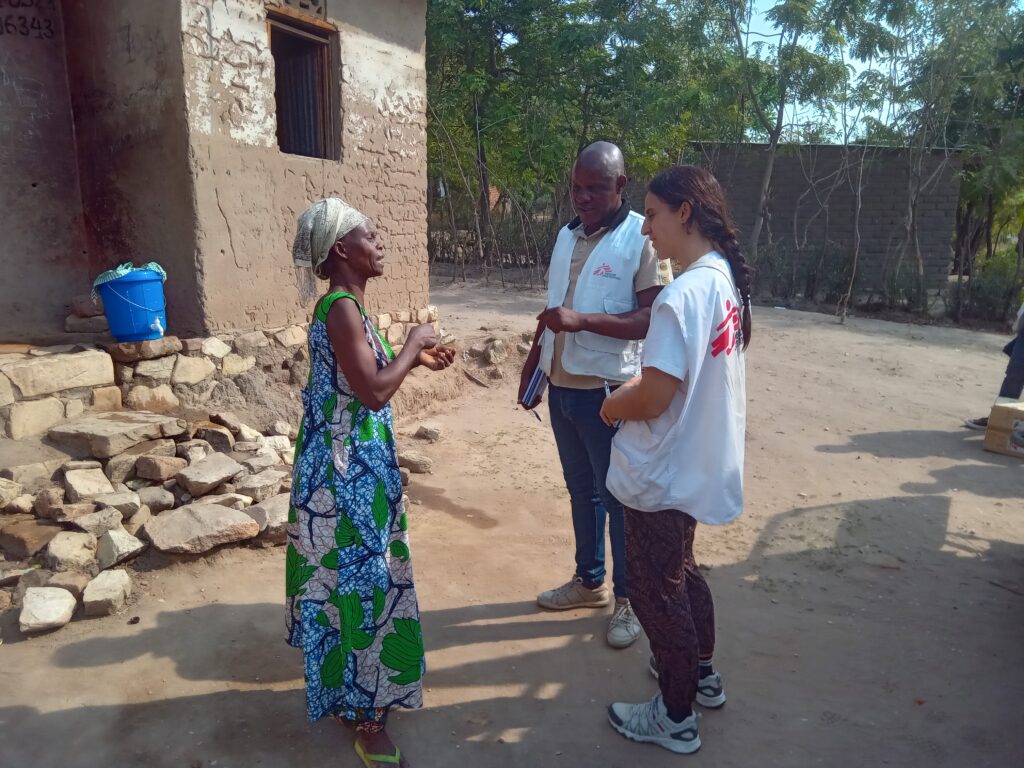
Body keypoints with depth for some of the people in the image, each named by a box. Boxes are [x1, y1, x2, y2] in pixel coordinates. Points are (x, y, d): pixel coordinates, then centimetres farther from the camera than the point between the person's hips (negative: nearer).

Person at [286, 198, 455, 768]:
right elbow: (374, 391, -26)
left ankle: (356, 693, 40)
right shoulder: (341, 308, -20)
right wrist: (412, 344, -13)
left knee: (357, 576, 21)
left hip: (355, 464, 10)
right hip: (348, 469, -10)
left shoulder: (345, 306, 11)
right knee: (358, 579, 2)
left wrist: (415, 359, 12)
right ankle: (366, 715, 19)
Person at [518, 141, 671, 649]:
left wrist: (583, 320, -28)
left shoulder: (643, 238, -11)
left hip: (608, 392, -6)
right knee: (581, 491, 19)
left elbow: (653, 318, -19)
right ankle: (589, 581, 36)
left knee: (618, 498, 6)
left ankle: (628, 599, 24)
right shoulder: (567, 235, 10)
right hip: (561, 388, 7)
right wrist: (531, 368, 17)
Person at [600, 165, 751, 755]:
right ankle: (700, 672, 47)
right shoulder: (726, 280, 5)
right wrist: (634, 390, 6)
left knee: (656, 591, 9)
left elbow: (652, 398, -27)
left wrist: (611, 405, -7)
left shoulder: (682, 295, -26)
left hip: (663, 474, -9)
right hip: (697, 465, 9)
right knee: (681, 572, 27)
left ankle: (675, 717, 29)